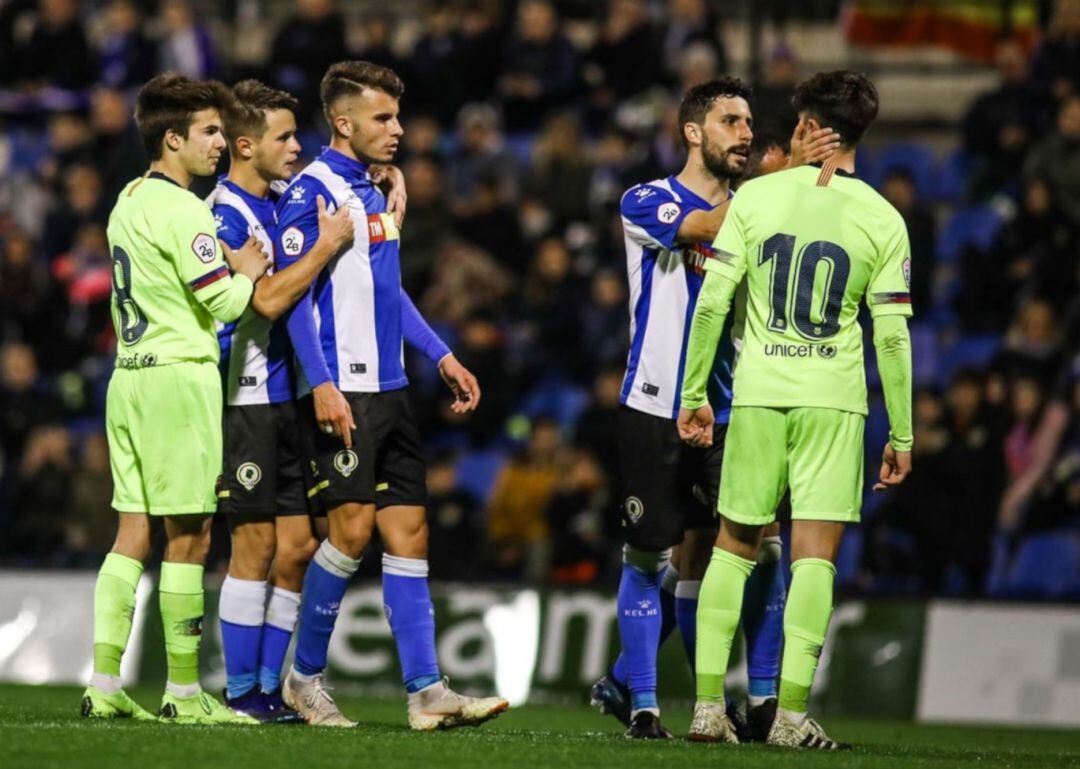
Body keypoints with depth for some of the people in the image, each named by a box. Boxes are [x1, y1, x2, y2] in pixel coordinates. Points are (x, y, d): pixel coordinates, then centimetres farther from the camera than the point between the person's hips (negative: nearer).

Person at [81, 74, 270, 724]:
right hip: (179, 373, -9)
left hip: (130, 375, 9)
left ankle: (105, 684, 5)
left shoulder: (129, 202, 16)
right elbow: (224, 303, -17)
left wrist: (227, 270, 15)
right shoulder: (180, 208, -12)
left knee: (134, 532, 8)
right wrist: (249, 276, 4)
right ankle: (184, 692, -3)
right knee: (189, 536, -4)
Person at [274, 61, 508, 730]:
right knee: (352, 526, -11)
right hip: (343, 392, -9)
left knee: (408, 531, 2)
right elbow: (293, 292, -14)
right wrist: (321, 385, -22)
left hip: (389, 391, 9)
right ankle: (306, 677, 3)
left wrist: (442, 356, 21)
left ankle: (426, 691, -1)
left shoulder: (374, 192, 18)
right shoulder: (312, 192, -9)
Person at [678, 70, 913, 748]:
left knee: (735, 547, 11)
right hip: (833, 400, -1)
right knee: (815, 557, -1)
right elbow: (892, 334, -2)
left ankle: (709, 704, 7)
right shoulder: (882, 220, 0)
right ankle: (791, 712, -7)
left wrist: (695, 394, 8)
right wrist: (901, 436, 4)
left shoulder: (756, 197, 1)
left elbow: (712, 302, -1)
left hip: (757, 394, 1)